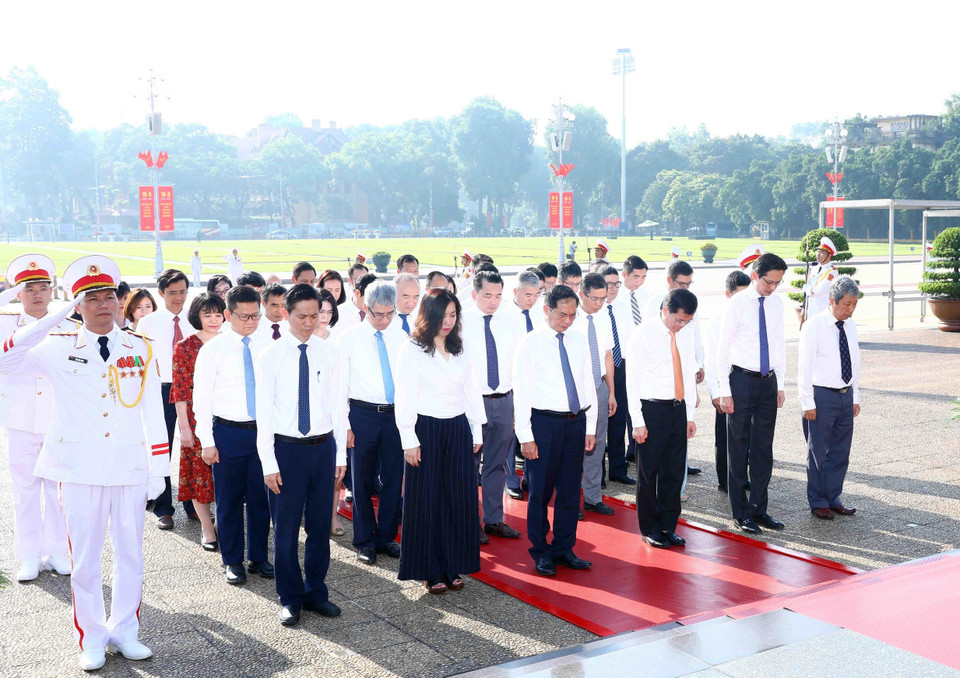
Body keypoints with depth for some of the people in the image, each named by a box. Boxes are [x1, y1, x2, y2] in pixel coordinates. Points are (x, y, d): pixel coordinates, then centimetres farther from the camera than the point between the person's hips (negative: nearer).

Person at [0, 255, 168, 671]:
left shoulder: (141, 349, 4)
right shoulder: (58, 349, 0)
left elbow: (153, 412, 6)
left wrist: (159, 468, 3)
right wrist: (57, 316, -17)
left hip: (130, 467, 1)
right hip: (80, 469, -1)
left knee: (129, 553, 10)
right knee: (85, 557, 7)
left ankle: (124, 631, 26)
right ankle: (92, 637, 22)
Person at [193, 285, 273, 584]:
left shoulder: (267, 346, 3)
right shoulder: (213, 349, -5)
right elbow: (202, 398, -4)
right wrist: (207, 442, -7)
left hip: (263, 430, 2)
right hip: (228, 433, -2)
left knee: (261, 498, 10)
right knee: (229, 500, 8)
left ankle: (259, 557, 26)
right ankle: (233, 560, 24)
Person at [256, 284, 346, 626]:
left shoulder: (329, 353, 2)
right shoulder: (271, 356, -5)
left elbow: (338, 405, 6)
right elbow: (264, 411, -5)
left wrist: (341, 454, 4)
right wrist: (268, 462, -8)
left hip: (323, 447, 2)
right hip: (286, 448, -2)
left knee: (320, 525, 12)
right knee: (286, 528, 6)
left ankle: (316, 592, 28)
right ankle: (290, 598, 22)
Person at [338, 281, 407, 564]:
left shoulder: (400, 336, 6)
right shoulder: (349, 339, -3)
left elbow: (409, 378, 10)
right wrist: (344, 424, -6)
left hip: (397, 414, 3)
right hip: (363, 414, -3)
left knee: (394, 478, 9)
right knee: (362, 480, 6)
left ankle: (386, 536, 25)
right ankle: (365, 541, 20)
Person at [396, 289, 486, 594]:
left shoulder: (459, 350, 11)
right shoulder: (412, 350, -4)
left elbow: (471, 392, 14)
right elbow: (405, 398, -7)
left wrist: (477, 431, 10)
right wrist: (409, 441, -11)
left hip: (458, 430, 5)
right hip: (426, 431, -4)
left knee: (460, 499, 5)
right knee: (427, 502, 2)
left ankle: (452, 567, 18)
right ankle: (431, 571, 14)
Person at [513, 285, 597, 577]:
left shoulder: (579, 342, 9)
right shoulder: (530, 344, -5)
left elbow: (588, 386, 13)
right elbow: (521, 392, -7)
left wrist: (590, 428, 9)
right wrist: (526, 437, -11)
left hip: (576, 423, 5)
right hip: (544, 423, -4)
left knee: (570, 490, 11)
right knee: (540, 490, 4)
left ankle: (564, 548, 25)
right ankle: (541, 552, 18)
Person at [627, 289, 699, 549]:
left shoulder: (685, 335, 8)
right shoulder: (642, 334, -10)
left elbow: (689, 374, 14)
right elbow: (633, 380, -9)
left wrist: (690, 415, 11)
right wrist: (638, 422, -12)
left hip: (678, 409, 6)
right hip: (651, 409, -5)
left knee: (675, 470, 11)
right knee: (648, 472, 4)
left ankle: (668, 526, 24)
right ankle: (650, 529, 17)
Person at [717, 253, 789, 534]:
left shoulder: (777, 303, 6)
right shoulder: (737, 304, -9)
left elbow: (779, 344, 14)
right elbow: (723, 349, -8)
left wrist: (780, 384, 11)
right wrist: (725, 391, -11)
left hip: (768, 382, 5)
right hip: (743, 380, -5)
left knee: (764, 449, 10)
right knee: (739, 449, 3)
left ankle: (759, 509, 21)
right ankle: (740, 514, 12)